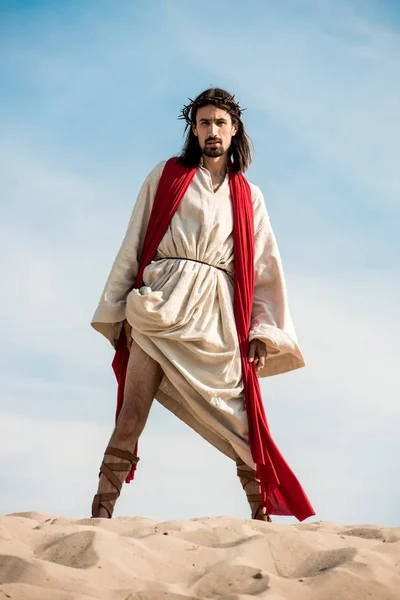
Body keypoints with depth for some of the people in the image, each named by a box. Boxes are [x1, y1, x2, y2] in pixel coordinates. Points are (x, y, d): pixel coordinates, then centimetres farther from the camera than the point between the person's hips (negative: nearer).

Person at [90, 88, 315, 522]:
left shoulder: (248, 197, 20)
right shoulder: (165, 177, 15)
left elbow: (265, 268, 17)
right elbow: (133, 246, 11)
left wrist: (263, 330, 6)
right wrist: (124, 307, 1)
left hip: (219, 316, 2)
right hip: (161, 304, -2)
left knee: (240, 418, -3)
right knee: (131, 415, -13)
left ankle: (262, 517, 3)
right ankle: (101, 512, -16)